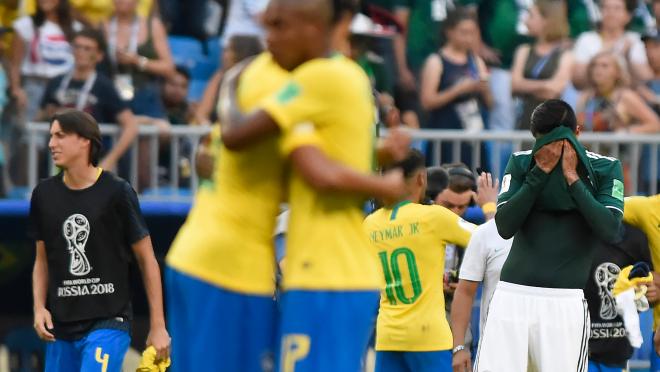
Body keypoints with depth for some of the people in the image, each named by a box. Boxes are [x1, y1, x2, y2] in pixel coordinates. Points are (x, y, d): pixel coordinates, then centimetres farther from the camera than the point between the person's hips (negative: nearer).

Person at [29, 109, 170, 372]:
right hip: (61, 326, 5)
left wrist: (158, 326, -2)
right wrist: (39, 307, 0)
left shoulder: (117, 192, -6)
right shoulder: (44, 194, 7)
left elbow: (147, 260, 0)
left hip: (108, 322, -5)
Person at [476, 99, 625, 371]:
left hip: (566, 301, -1)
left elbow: (611, 231, -10)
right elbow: (505, 227, -5)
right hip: (512, 295, 1)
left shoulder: (605, 168, 2)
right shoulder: (521, 163, 5)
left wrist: (572, 177, -12)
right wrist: (541, 172, -10)